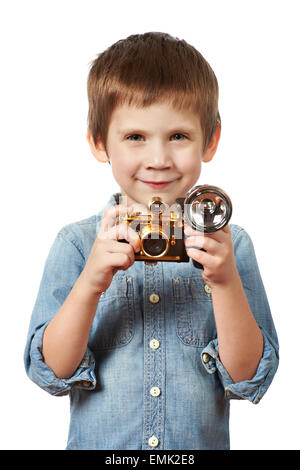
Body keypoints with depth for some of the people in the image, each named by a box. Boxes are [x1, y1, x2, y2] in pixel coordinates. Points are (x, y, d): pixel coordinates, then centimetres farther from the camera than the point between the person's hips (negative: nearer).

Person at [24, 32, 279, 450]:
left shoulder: (229, 244, -9)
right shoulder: (76, 243, -9)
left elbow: (249, 380, -11)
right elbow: (51, 373, -12)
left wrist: (226, 282, -25)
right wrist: (90, 284, -25)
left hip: (203, 443, 0)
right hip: (97, 445, 0)